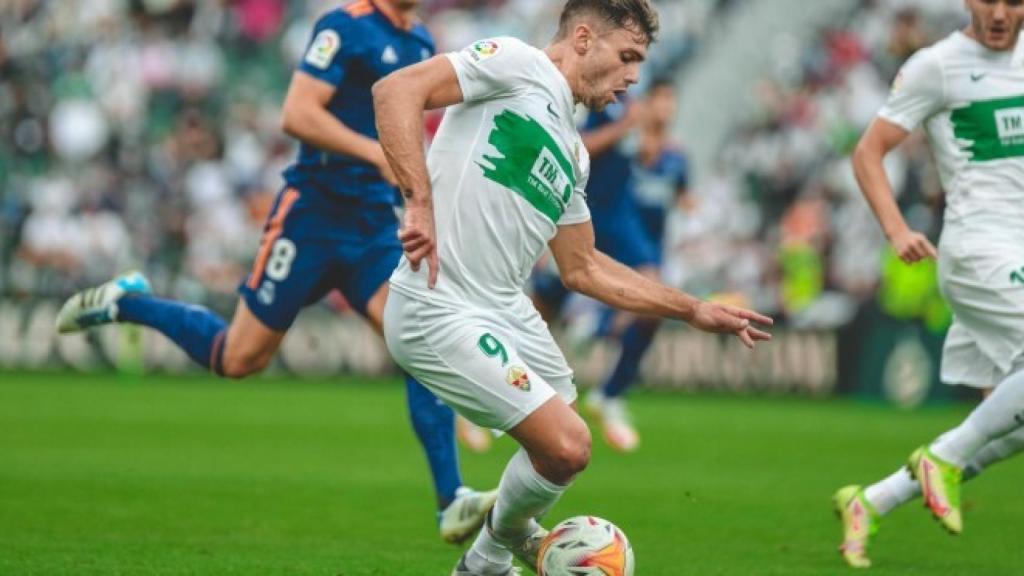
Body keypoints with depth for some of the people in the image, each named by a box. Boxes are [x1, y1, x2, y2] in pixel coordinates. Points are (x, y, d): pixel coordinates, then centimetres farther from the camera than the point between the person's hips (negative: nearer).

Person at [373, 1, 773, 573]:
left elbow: (583, 269, 25)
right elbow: (397, 90, -19)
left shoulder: (573, 155, 18)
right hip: (441, 313, -10)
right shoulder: (518, 65, -7)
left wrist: (695, 310, 24)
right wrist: (421, 201, -28)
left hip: (507, 310, 10)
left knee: (562, 442, 21)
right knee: (567, 446, -13)